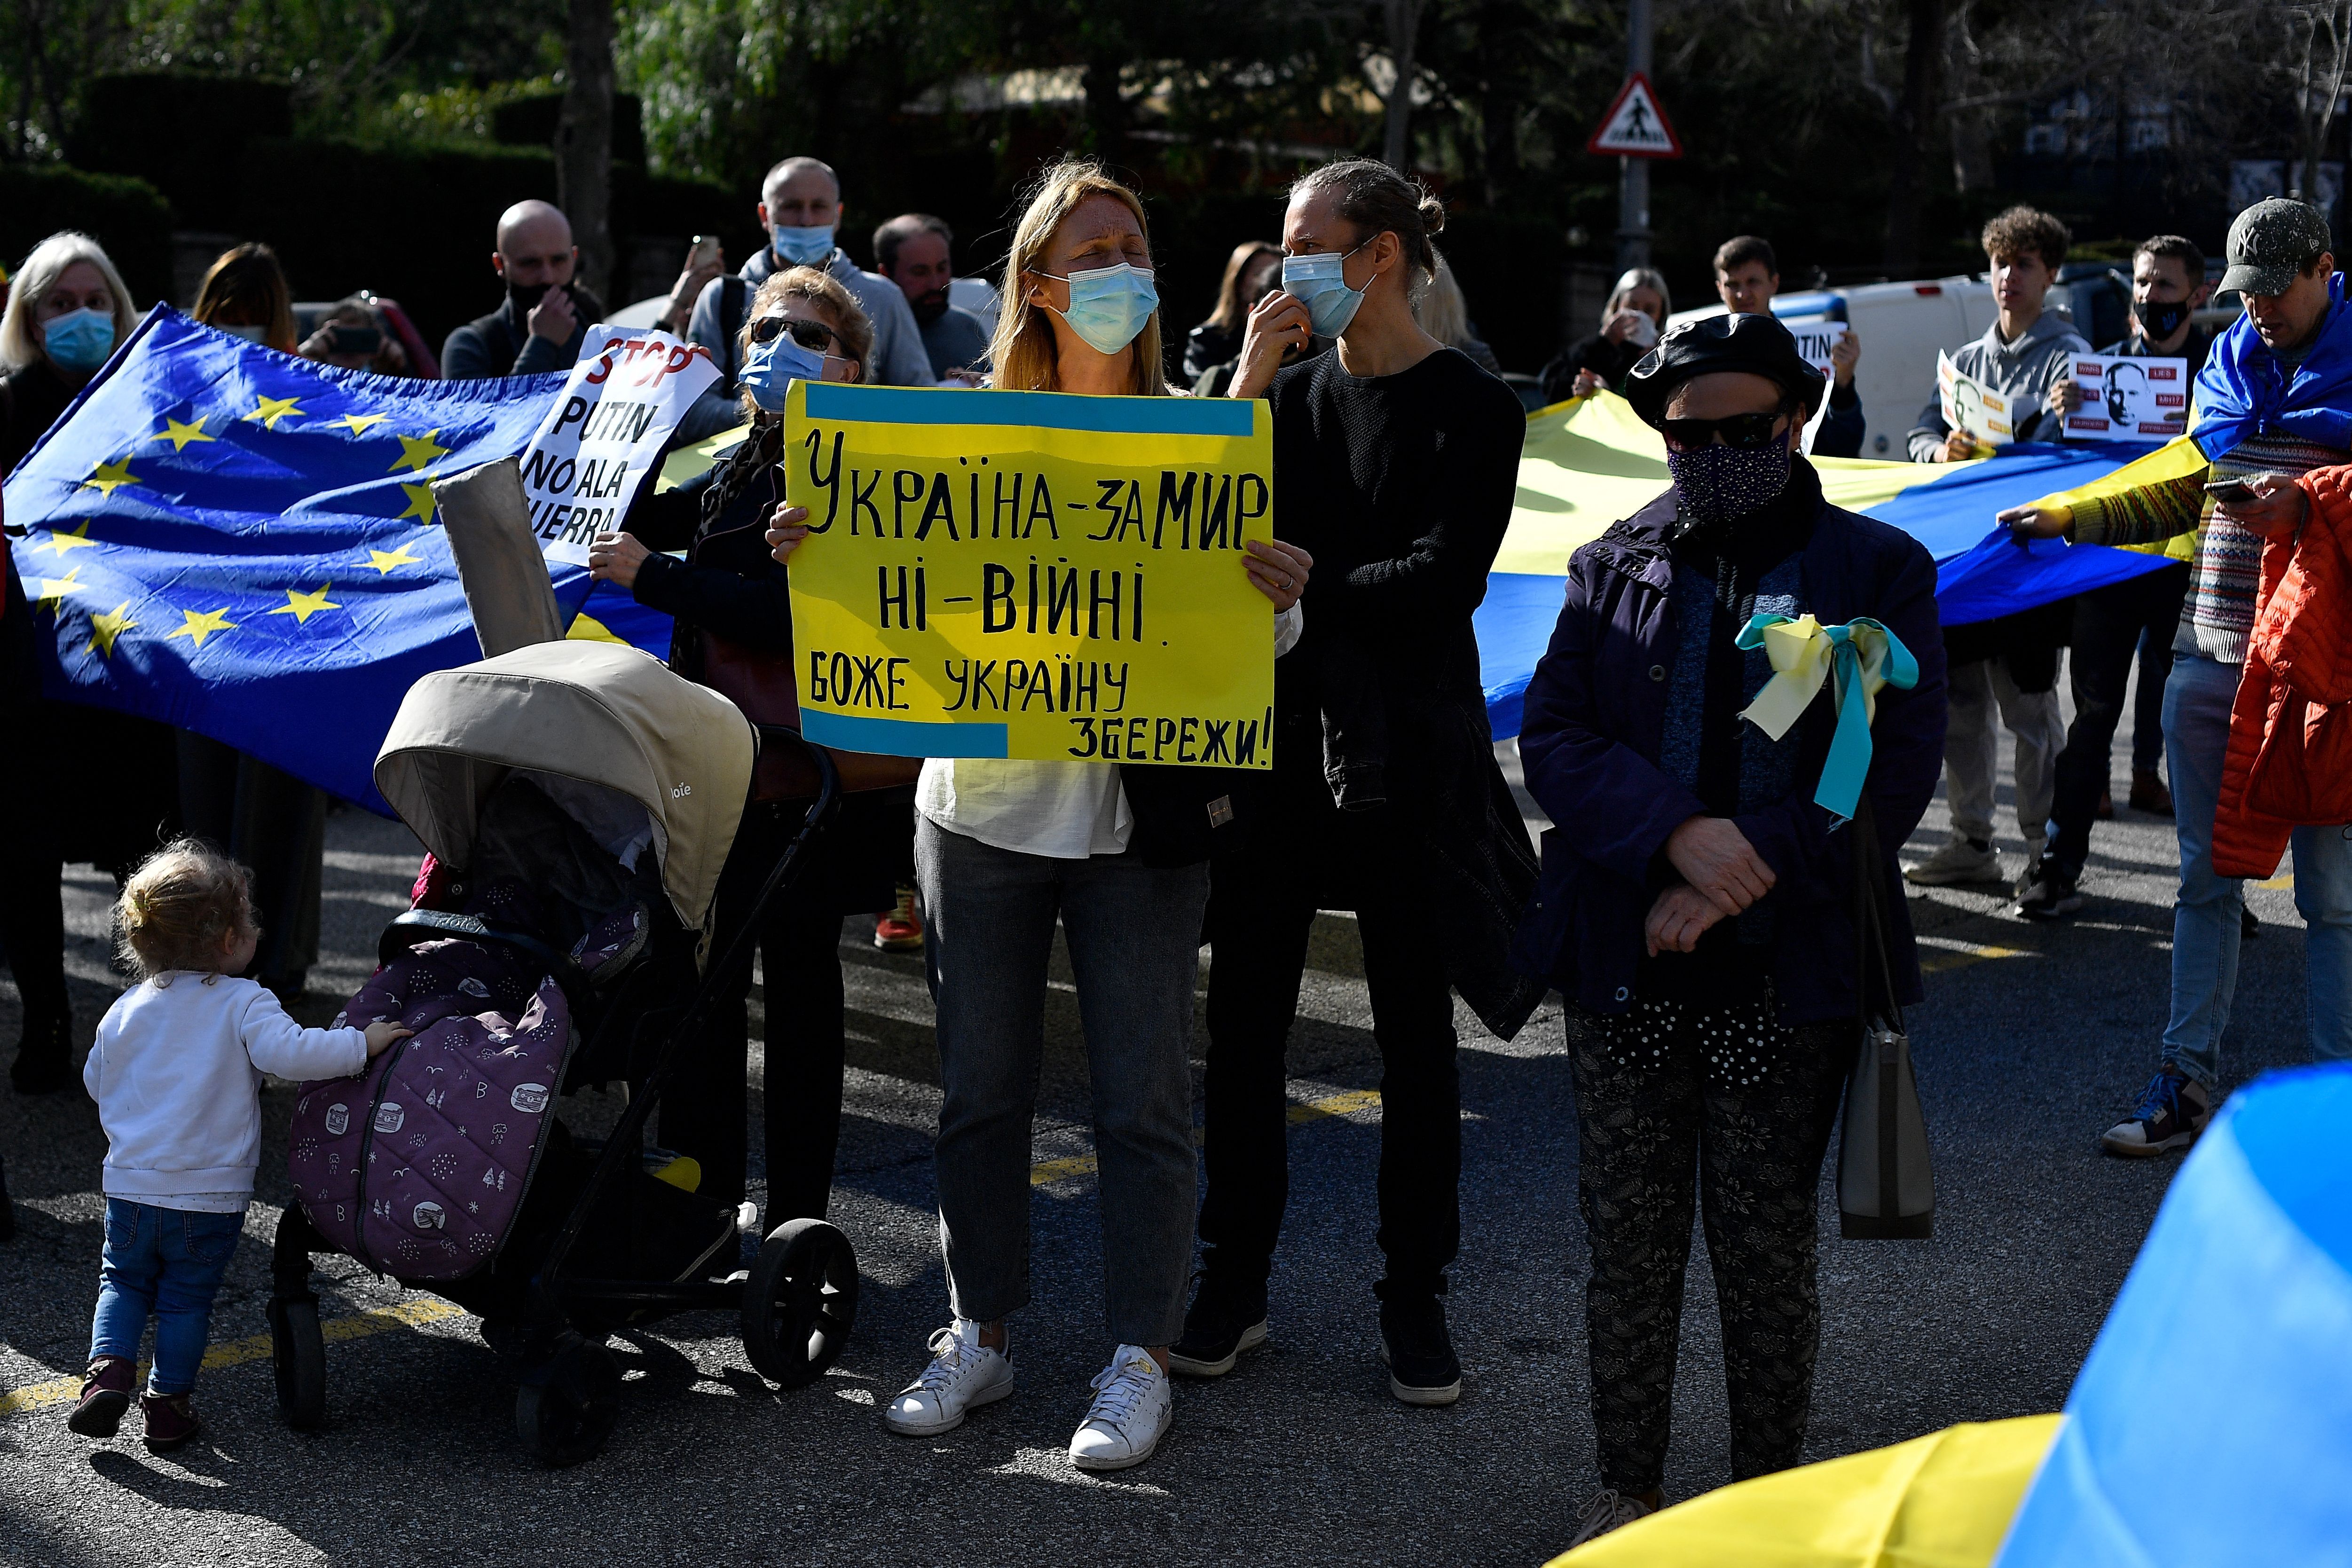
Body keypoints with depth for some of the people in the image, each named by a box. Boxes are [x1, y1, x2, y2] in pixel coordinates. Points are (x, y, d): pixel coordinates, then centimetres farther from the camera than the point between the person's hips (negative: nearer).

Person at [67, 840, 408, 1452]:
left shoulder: (126, 1011, 2)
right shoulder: (244, 1005, -14)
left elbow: (96, 1080, 14)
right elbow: (288, 1052, -30)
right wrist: (362, 1043, -21)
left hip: (131, 1186, 3)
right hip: (213, 1195, -3)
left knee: (125, 1282, 21)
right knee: (186, 1301, 12)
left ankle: (109, 1372, 3)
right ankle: (167, 1407, 15)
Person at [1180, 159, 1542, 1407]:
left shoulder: (1471, 407, -4)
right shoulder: (1296, 388, 10)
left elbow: (1445, 577, -14)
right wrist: (1249, 381, -7)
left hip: (1404, 751, -4)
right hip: (1276, 736, 4)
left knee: (1414, 1031, 4)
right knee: (1245, 1015, 5)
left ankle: (1414, 1301, 15)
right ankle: (1234, 1281, 17)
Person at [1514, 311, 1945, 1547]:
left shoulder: (1878, 570, 2)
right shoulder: (1612, 569, 9)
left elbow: (1894, 766, -6)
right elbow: (1553, 738, 0)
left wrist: (1736, 877, -14)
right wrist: (1678, 832, -17)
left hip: (1786, 970, -2)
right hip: (1624, 968, 2)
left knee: (1767, 1244, 5)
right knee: (1629, 1238, 7)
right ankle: (1629, 1489, 21)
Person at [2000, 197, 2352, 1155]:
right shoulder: (2228, 361, 15)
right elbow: (2182, 493, 22)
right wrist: (2064, 518, 15)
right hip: (2209, 654, 6)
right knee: (2205, 878, 10)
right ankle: (2188, 1081, 16)